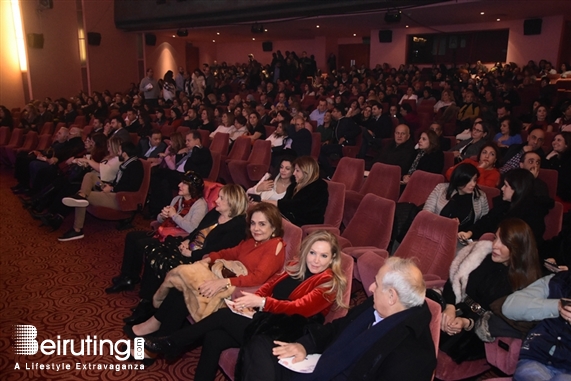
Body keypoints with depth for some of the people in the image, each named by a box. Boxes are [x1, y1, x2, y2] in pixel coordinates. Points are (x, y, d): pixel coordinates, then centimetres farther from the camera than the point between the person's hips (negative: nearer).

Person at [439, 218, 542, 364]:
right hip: (460, 310, 4)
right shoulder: (484, 252, 3)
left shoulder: (525, 282, -8)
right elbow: (455, 279, -1)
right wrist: (450, 307, -20)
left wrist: (467, 323, -28)